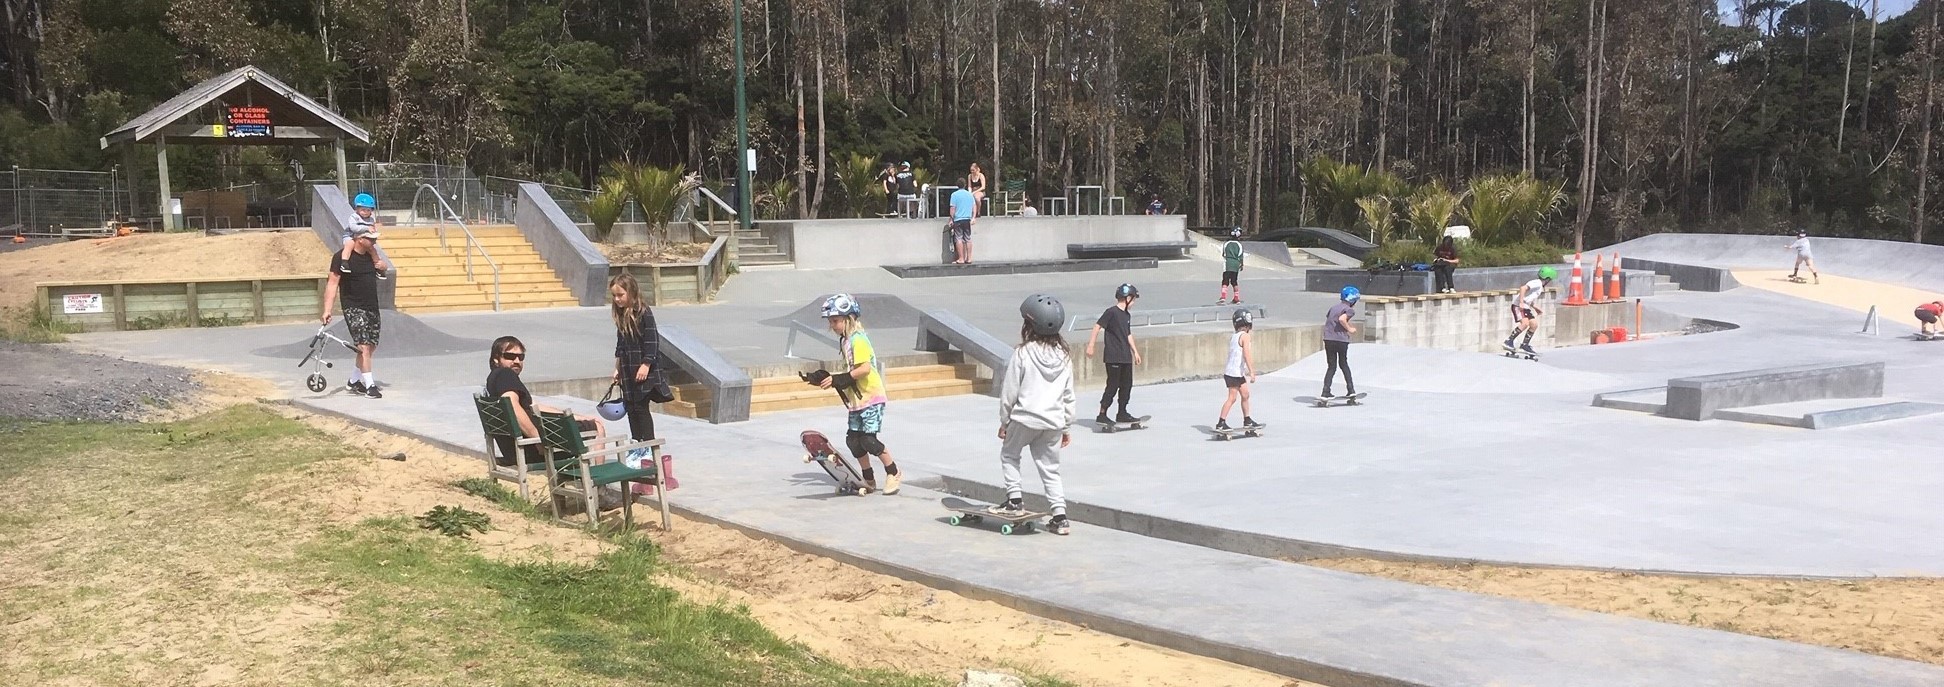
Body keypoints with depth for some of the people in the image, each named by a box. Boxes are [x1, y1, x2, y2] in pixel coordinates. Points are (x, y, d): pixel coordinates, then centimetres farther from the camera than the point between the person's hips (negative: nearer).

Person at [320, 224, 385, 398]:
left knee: (371, 346, 10)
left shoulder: (370, 254, 7)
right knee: (364, 346, -14)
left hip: (372, 307, 7)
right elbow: (332, 283, -15)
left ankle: (354, 382, 26)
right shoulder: (341, 257, -12)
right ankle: (370, 386, -11)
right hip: (353, 308, -7)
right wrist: (327, 310, -22)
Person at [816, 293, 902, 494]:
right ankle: (869, 480, 19)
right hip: (856, 399, 9)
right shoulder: (845, 341, 12)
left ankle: (893, 473, 8)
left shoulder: (858, 340, -16)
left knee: (869, 440, -9)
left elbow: (864, 368, -26)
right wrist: (830, 379, 4)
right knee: (854, 440, 7)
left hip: (871, 397, -9)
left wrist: (839, 379, -25)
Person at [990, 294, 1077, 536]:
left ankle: (1015, 499, 12)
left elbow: (1010, 391, -6)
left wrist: (1004, 421, 6)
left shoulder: (1023, 353, -10)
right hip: (1054, 421, 4)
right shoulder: (1064, 357, 5)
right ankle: (1060, 517, 6)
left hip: (1025, 418, -4)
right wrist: (1067, 427, 19)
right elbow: (1068, 395, 10)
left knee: (1009, 455, 20)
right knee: (1050, 469, 11)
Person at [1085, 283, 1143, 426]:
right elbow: (1097, 326, -13)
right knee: (1113, 386, -7)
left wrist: (1135, 351, 26)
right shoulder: (1111, 312, -10)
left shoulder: (1127, 315, 15)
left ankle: (1122, 414, 20)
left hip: (1126, 358, 8)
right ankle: (1102, 415, -2)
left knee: (1127, 385, 10)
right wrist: (1090, 345, -18)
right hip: (1113, 357, -8)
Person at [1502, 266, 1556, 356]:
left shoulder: (1540, 287, 19)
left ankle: (1524, 345, 14)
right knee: (1525, 323, -27)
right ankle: (1508, 341, -22)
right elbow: (1523, 288, -27)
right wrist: (1521, 302, -32)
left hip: (1525, 307, 10)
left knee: (1534, 325, 5)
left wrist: (1536, 308, 21)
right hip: (1518, 306, -10)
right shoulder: (1537, 283, -13)